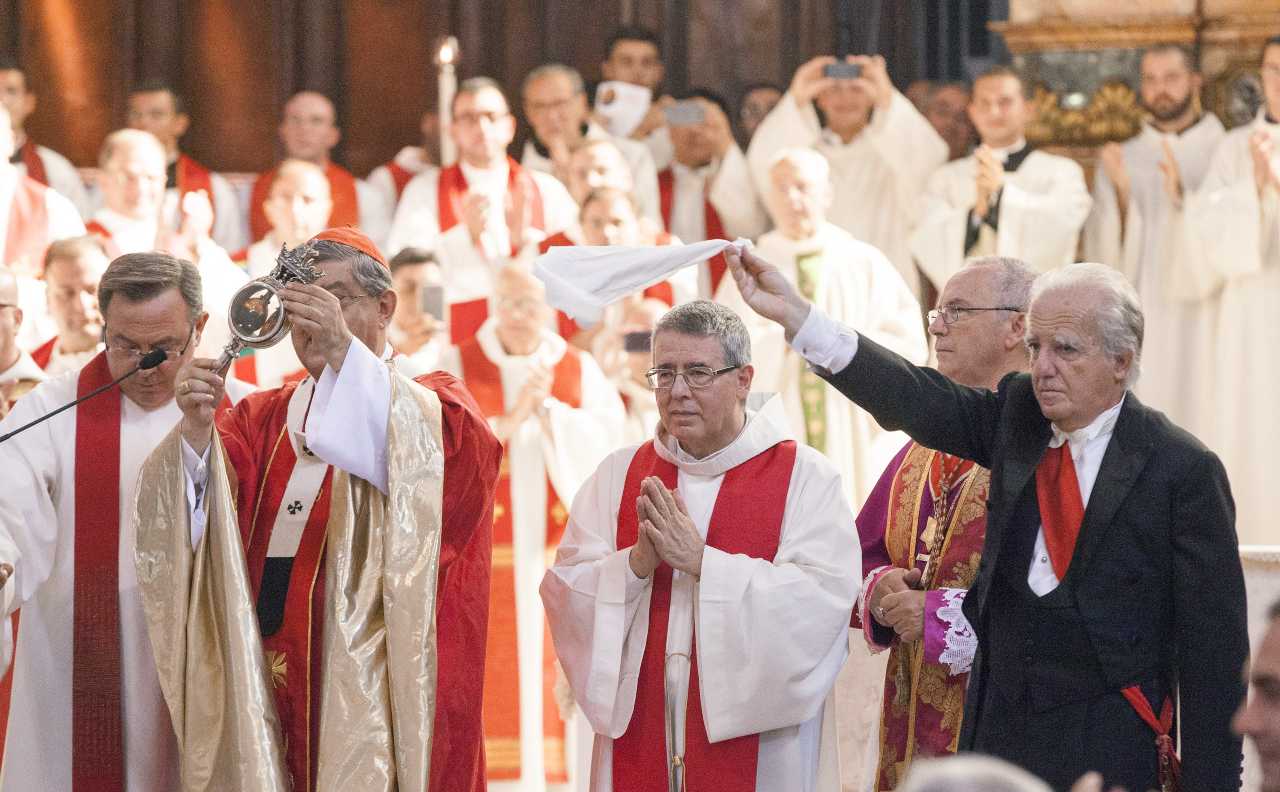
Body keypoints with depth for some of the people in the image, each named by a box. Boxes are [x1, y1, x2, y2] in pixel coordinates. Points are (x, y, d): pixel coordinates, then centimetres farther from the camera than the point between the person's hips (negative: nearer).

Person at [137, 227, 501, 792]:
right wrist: (198, 430, -21)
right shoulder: (263, 419, 16)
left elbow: (435, 447, -20)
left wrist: (344, 349, -28)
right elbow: (199, 512, -1)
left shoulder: (428, 404, 5)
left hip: (374, 683, -4)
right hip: (269, 678, 4)